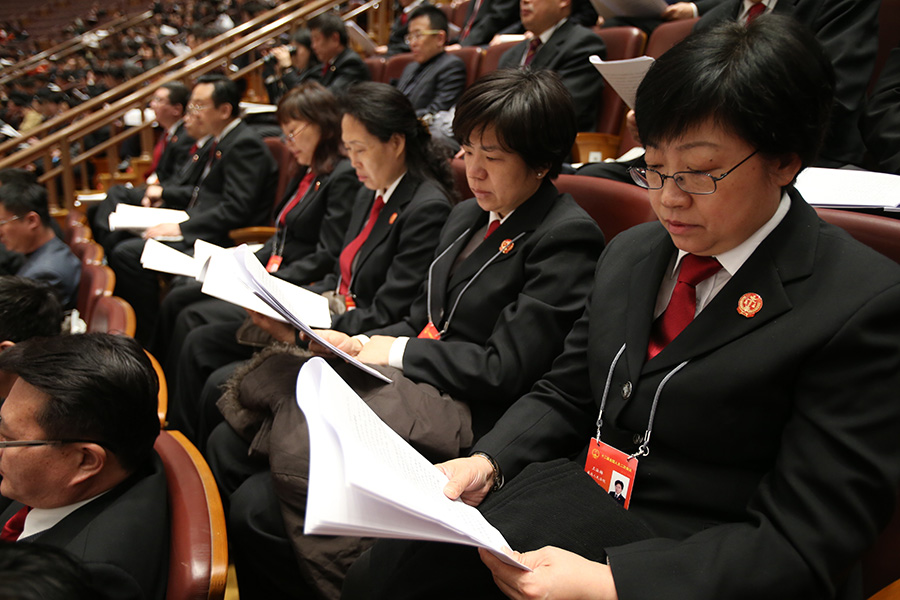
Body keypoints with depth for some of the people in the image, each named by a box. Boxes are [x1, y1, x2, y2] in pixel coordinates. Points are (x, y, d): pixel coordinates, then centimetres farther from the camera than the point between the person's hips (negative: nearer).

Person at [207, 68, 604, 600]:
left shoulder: (567, 237, -11)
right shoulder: (468, 217, 17)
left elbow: (507, 367, -16)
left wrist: (396, 353, -9)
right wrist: (357, 344, 0)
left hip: (467, 414, -8)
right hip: (416, 381, 9)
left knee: (260, 505, -19)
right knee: (228, 445, -3)